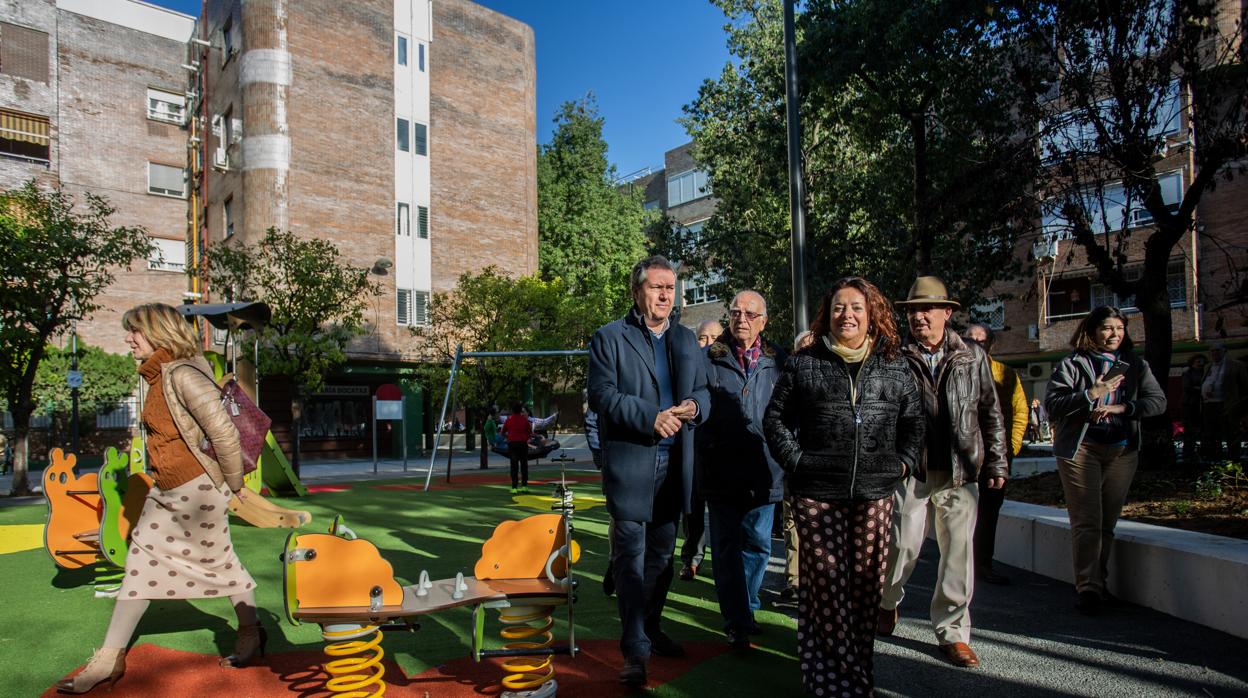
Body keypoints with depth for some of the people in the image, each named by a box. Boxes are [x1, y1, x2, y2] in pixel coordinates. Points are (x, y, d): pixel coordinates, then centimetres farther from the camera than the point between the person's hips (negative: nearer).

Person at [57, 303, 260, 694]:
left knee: (220, 563, 5)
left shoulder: (183, 375, -20)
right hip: (165, 492, 9)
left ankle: (251, 636, 24)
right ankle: (109, 659, 22)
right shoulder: (158, 377, 10)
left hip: (196, 489, -9)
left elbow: (223, 432, -22)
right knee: (141, 565, 12)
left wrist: (234, 484, -12)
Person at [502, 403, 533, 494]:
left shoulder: (508, 420, 1)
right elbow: (530, 433, 1)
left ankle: (514, 487, -2)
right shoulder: (524, 419, -2)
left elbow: (503, 433, 7)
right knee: (524, 465, 9)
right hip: (523, 444, 0)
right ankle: (524, 486, 7)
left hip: (512, 443, 0)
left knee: (514, 466, 2)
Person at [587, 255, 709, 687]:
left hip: (675, 462, 6)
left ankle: (651, 629, 31)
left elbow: (703, 392, 14)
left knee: (662, 553, 15)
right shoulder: (610, 338, -2)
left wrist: (694, 406, -10)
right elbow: (601, 394, -12)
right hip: (629, 462, -5)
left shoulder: (687, 339, 15)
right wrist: (651, 417, -23)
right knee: (631, 557, -4)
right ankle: (635, 650, 3)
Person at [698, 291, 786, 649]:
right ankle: (737, 622, 15)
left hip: (763, 472, 2)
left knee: (758, 543, 14)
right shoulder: (708, 358, 0)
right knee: (727, 548, 4)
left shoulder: (779, 360, 6)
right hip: (722, 471, -2)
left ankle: (747, 608, 34)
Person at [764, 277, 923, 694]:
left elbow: (913, 420, 17)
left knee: (866, 584, 7)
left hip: (875, 493, 2)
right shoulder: (804, 364, 3)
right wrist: (796, 461, -3)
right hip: (817, 493, -2)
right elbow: (775, 417, 5)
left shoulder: (894, 368, 9)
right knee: (825, 584, 0)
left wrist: (904, 462, 6)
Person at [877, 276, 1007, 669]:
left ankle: (953, 632, 21)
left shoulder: (973, 358, 8)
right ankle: (887, 601, 32)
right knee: (903, 545, 2)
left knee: (959, 552, 6)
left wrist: (996, 463, 8)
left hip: (960, 473, 2)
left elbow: (991, 413, 12)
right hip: (910, 470, -2)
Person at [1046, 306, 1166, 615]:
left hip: (1122, 450, 4)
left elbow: (1158, 401, 3)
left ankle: (1098, 583, 20)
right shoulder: (1071, 364, 0)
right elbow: (1053, 403, -10)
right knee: (1087, 521, -8)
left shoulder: (1135, 364, 12)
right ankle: (1088, 588, -8)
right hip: (1081, 448, -4)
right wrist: (1091, 394, -21)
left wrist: (1121, 407, -11)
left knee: (1108, 521, 9)